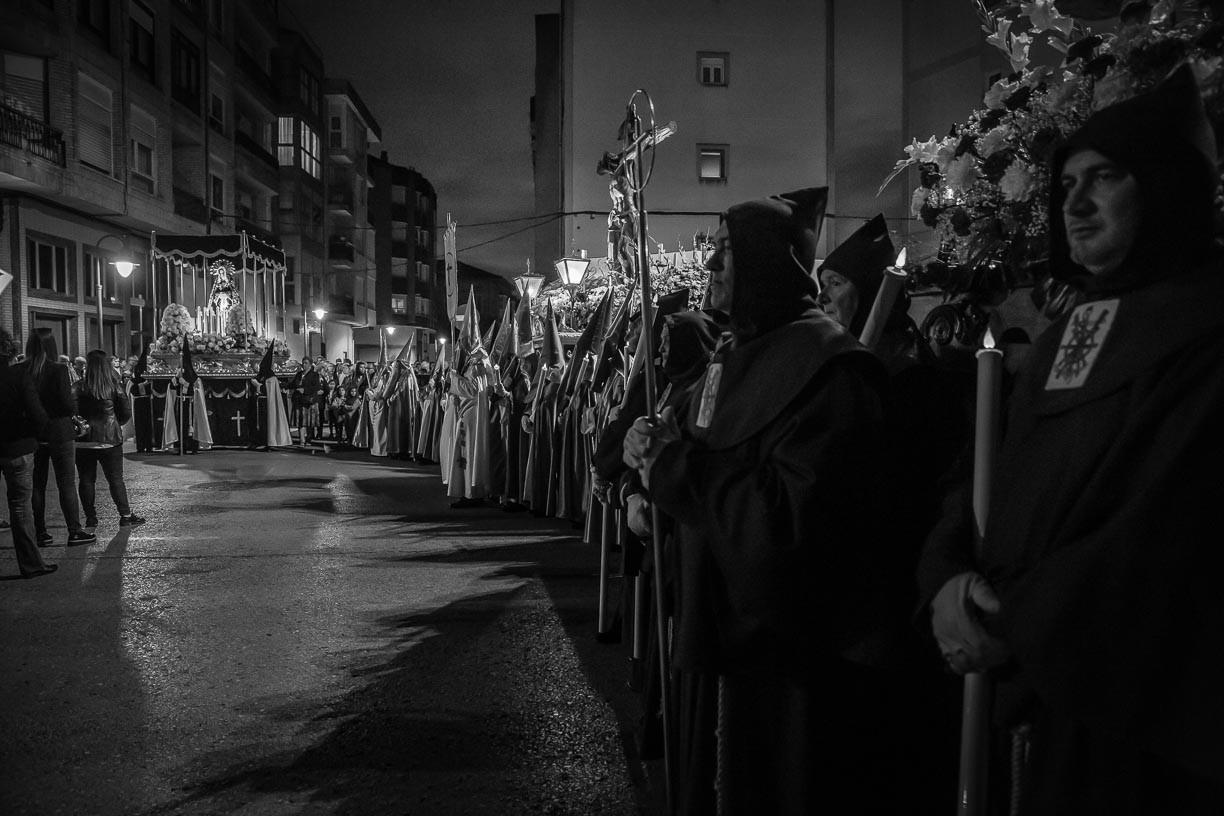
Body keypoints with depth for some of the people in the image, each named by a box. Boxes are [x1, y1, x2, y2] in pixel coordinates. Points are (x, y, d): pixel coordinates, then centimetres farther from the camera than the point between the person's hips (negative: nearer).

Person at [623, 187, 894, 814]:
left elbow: (793, 515, -27)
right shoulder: (733, 355, 10)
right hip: (721, 631, 9)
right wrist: (659, 453, -3)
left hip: (786, 652, -8)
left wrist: (676, 462, -19)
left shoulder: (827, 366, -19)